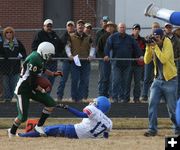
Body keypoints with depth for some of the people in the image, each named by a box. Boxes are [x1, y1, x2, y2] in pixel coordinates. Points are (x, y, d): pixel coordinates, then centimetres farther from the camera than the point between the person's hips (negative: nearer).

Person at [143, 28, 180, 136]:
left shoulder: (167, 44, -15)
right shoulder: (153, 45, 2)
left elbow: (164, 59, -27)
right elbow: (147, 61, -2)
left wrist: (155, 47, -25)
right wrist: (149, 47, -13)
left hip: (169, 80, -5)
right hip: (158, 79, 5)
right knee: (152, 104, -8)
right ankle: (152, 129, -5)